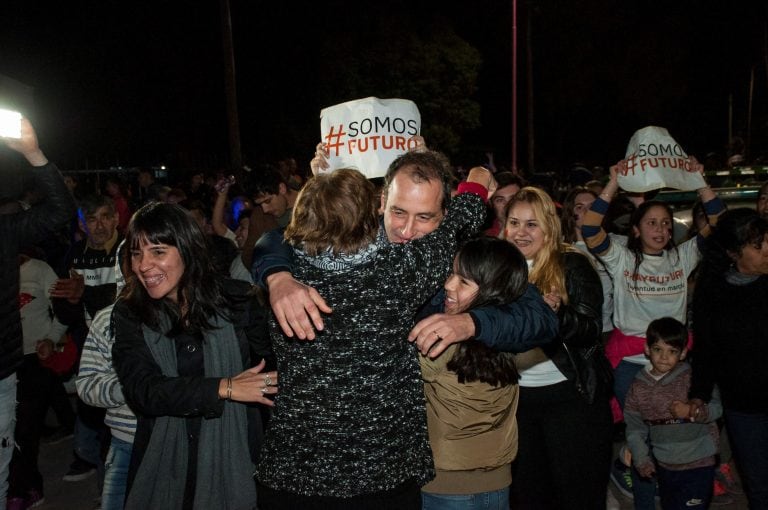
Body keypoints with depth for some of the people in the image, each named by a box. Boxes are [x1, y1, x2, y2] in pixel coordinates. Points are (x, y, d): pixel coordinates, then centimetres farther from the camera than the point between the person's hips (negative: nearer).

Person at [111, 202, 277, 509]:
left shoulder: (232, 300, -5)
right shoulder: (128, 314, -2)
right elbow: (141, 390, -14)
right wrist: (224, 388, -21)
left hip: (233, 461, -1)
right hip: (164, 468, 1)